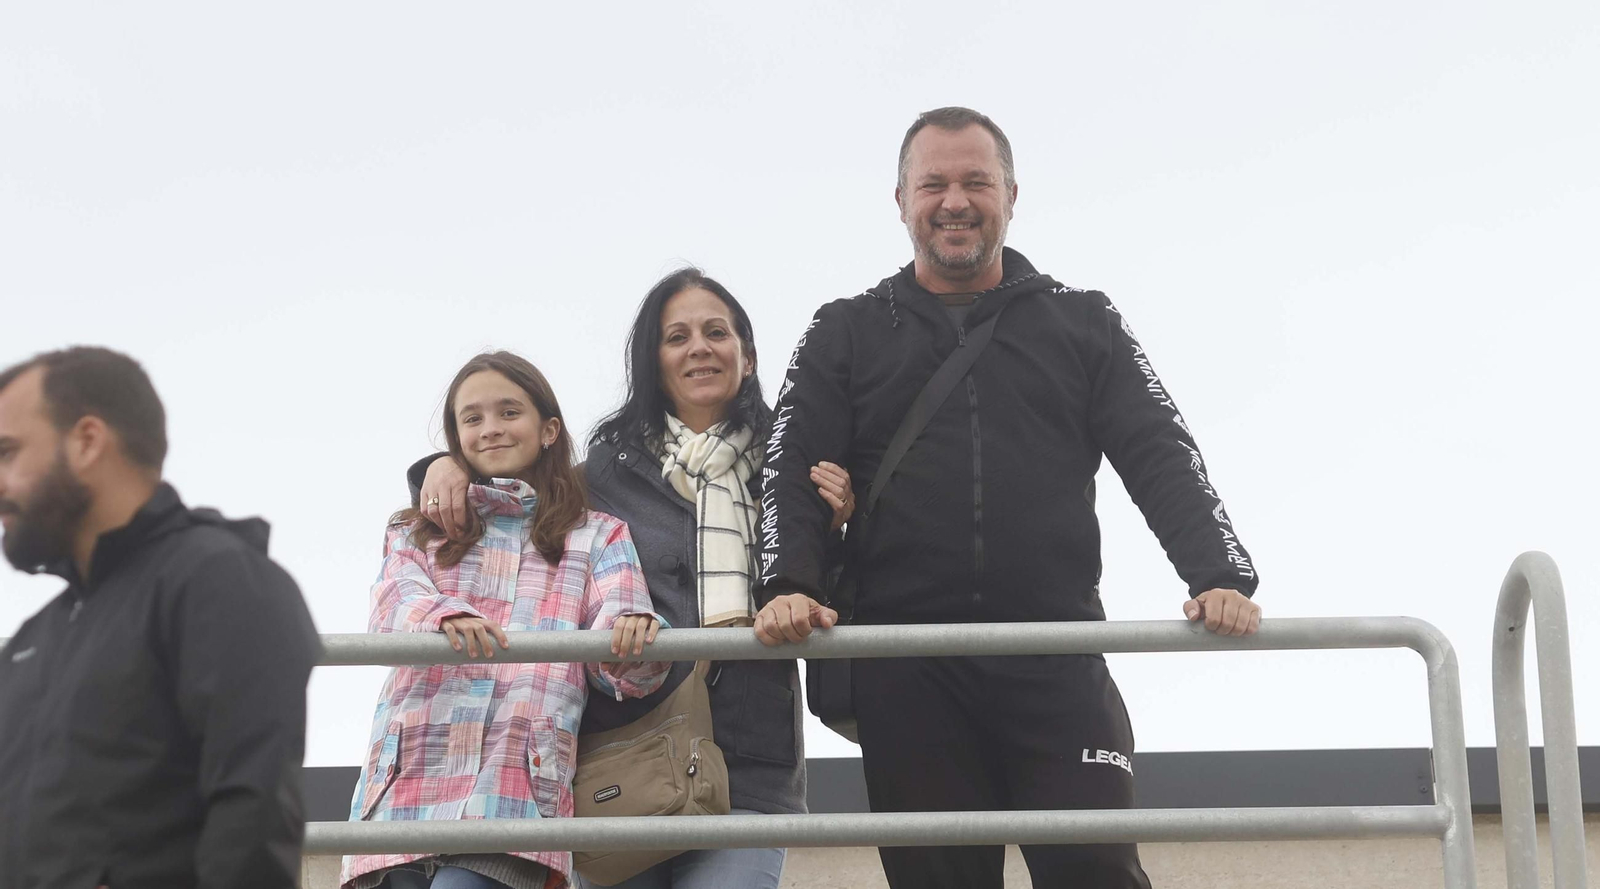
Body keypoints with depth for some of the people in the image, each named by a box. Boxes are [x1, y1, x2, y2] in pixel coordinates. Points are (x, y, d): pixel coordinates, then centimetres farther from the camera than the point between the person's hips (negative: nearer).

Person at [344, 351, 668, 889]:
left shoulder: (597, 537, 21)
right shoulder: (417, 533, 24)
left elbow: (619, 665, 6)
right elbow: (395, 604, 2)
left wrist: (635, 637, -20)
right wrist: (446, 618, -23)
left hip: (517, 789, -2)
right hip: (409, 779, 2)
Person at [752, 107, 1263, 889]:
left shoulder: (1085, 325, 14)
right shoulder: (845, 336, 15)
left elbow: (1161, 460, 5)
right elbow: (793, 472, 4)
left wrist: (1221, 578, -13)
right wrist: (787, 586, -16)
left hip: (1057, 664, 0)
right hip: (907, 674, 1)